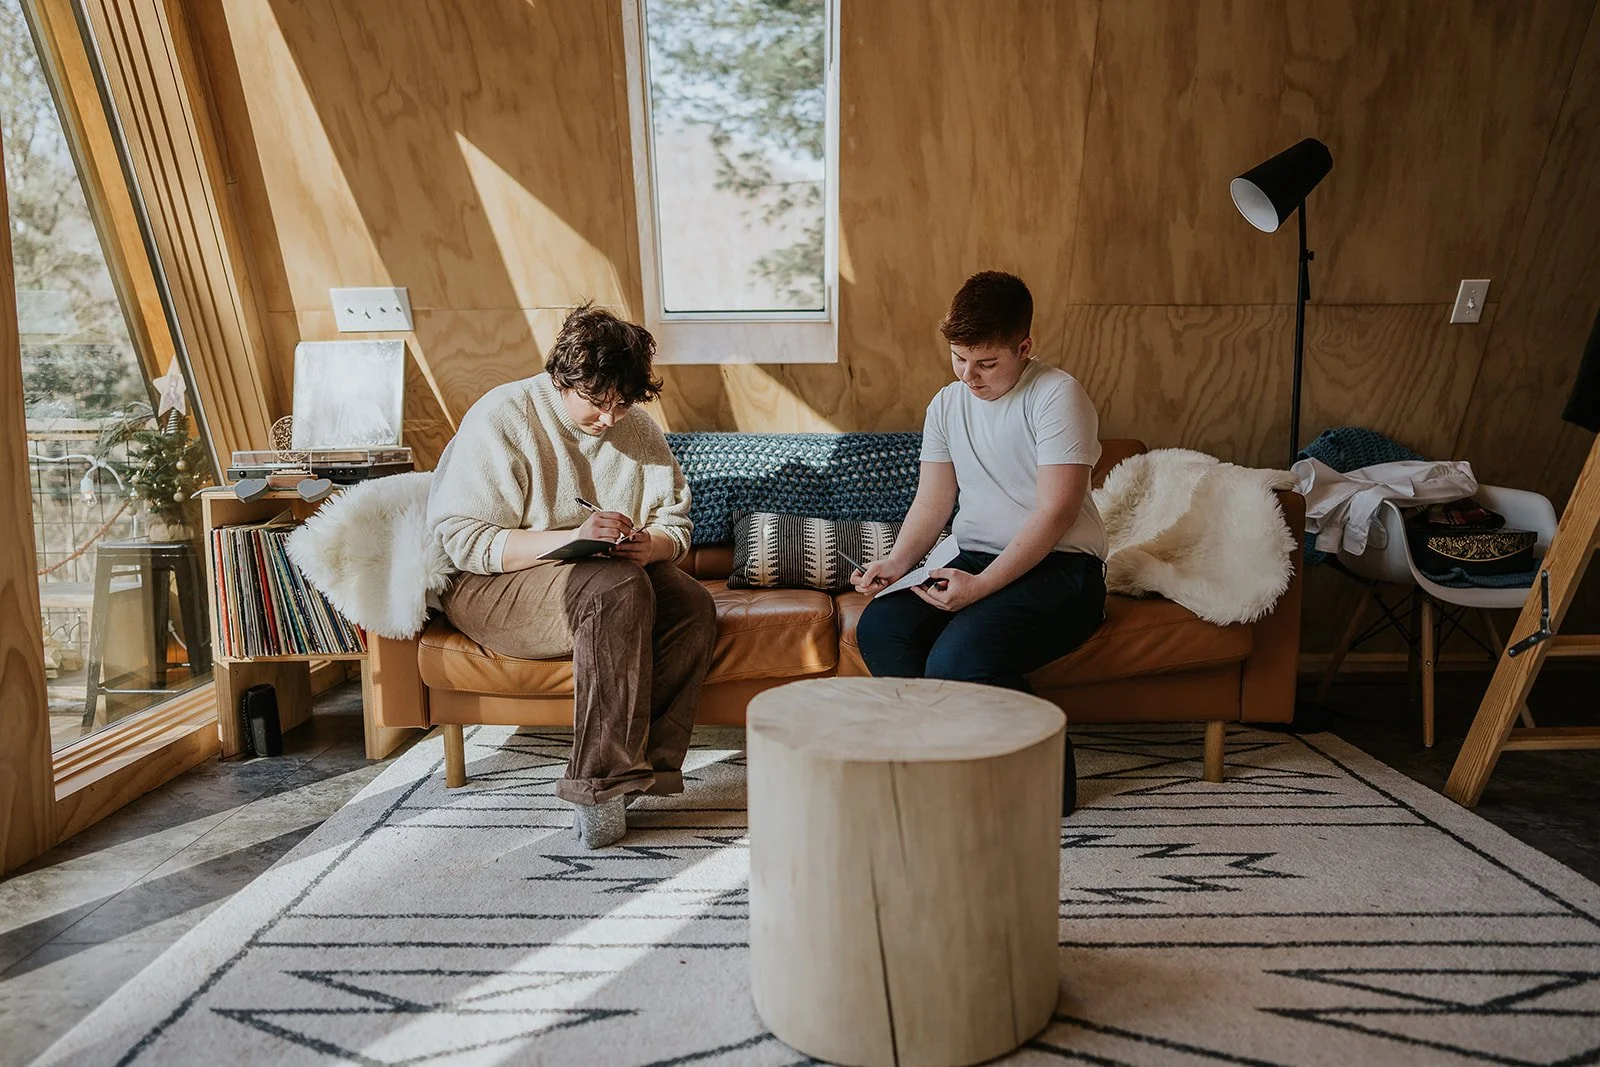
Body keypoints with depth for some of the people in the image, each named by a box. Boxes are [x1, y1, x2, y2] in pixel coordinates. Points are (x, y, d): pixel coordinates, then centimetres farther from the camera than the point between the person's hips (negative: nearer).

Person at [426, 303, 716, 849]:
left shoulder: (638, 428, 4)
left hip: (616, 575, 6)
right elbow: (463, 540, -20)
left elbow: (675, 522, 7)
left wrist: (652, 544, -19)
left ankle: (640, 771, -23)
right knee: (618, 588, -35)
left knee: (693, 605, -24)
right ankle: (600, 780, -30)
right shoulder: (501, 417, -13)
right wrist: (572, 538, -31)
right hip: (488, 586, -5)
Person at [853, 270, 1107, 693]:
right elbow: (932, 503, 11)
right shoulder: (946, 404, 12)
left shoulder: (1058, 396, -9)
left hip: (1058, 567, -6)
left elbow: (1054, 513, -15)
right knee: (878, 627, -20)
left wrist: (981, 586, -23)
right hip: (974, 561, 6)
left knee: (958, 660, -30)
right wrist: (898, 561, -9)